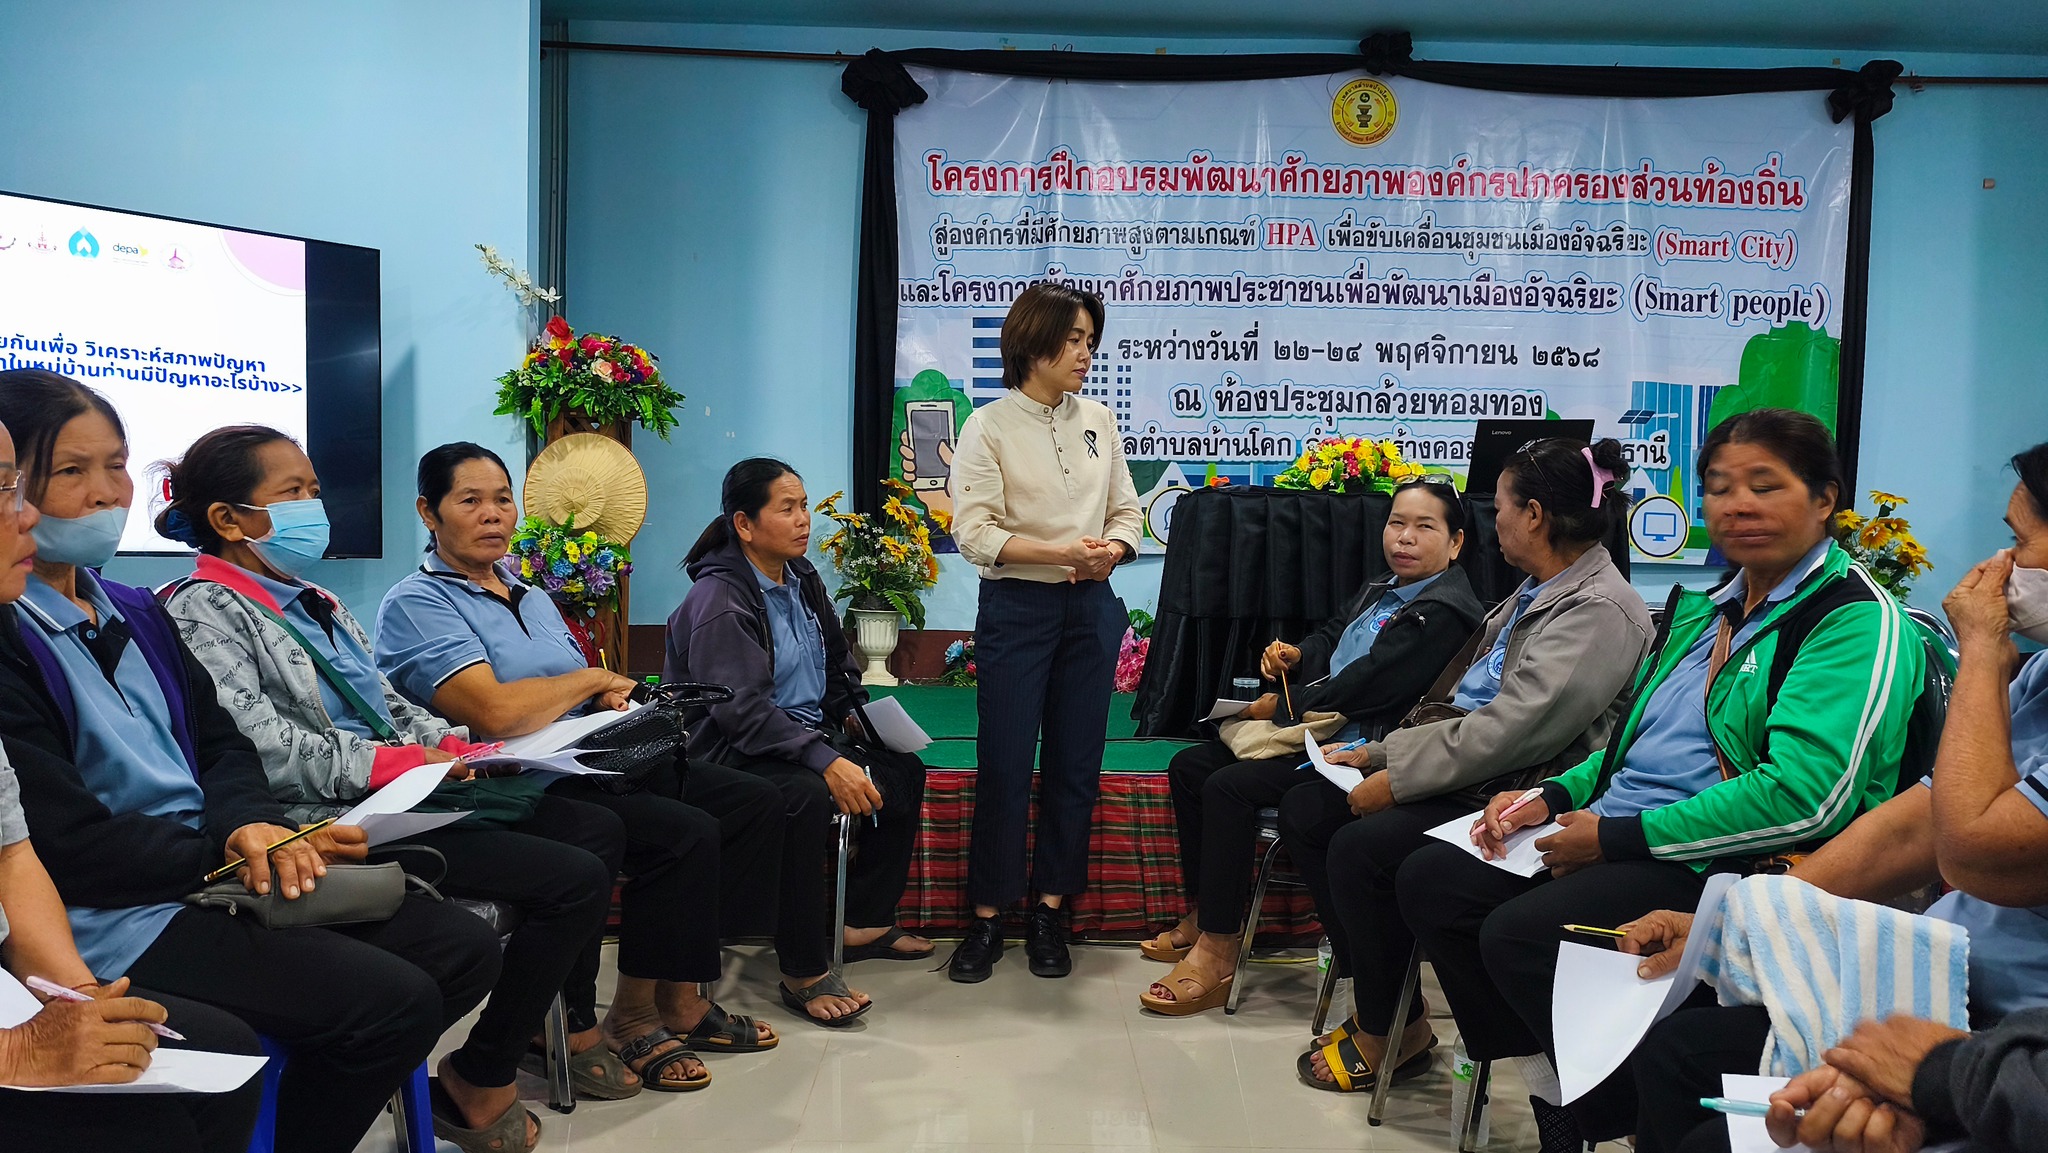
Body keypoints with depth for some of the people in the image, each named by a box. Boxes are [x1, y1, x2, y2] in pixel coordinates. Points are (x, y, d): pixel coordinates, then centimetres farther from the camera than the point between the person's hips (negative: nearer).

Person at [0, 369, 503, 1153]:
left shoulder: (136, 614, 14)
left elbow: (222, 746, 11)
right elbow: (69, 843, -18)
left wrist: (251, 824, -10)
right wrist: (231, 851, -16)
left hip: (214, 872, 8)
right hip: (109, 916, -8)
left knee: (462, 949, 0)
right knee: (394, 998, -20)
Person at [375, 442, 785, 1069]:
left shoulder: (529, 594, 21)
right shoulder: (417, 604, -7)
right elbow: (496, 712, -21)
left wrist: (613, 703, -3)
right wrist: (594, 678, -8)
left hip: (588, 762, 9)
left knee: (753, 805, -3)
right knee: (687, 834, -27)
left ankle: (680, 997, 2)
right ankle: (634, 1018, -7)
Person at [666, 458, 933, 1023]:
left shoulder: (802, 579, 10)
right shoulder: (719, 600, -17)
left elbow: (839, 667, 23)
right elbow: (743, 710, -27)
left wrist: (853, 714, 1)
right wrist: (826, 761, -36)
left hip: (810, 734, 9)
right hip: (733, 754, -9)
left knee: (904, 771, 2)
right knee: (807, 796, -35)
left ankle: (866, 921, 13)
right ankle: (804, 973, -23)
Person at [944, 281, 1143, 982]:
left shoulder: (1099, 422, 8)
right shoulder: (990, 426, -5)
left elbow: (1126, 510, 12)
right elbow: (973, 531, -12)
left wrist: (1112, 548, -11)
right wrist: (1061, 552, -22)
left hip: (1091, 608, 4)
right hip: (1016, 608, -4)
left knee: (1076, 764, 8)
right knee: (1004, 766, 0)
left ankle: (1049, 912, 21)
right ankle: (987, 919, 12)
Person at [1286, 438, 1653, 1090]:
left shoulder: (1601, 613, -16)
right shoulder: (1537, 594, 16)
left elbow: (1511, 731, -25)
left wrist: (1397, 779, -19)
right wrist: (1380, 754, 9)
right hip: (1471, 777, 10)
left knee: (1361, 845, -27)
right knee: (1304, 809, 1)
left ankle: (1391, 1032, -3)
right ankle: (1377, 998, 7)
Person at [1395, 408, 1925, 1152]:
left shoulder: (1857, 622, -10)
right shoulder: (1707, 608, 18)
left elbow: (1804, 797, -23)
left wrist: (1615, 837, -19)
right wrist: (1553, 798, 5)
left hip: (1727, 864, -9)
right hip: (1617, 841, 9)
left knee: (1520, 932, -28)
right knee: (1428, 880, -3)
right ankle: (1552, 1090, 2)